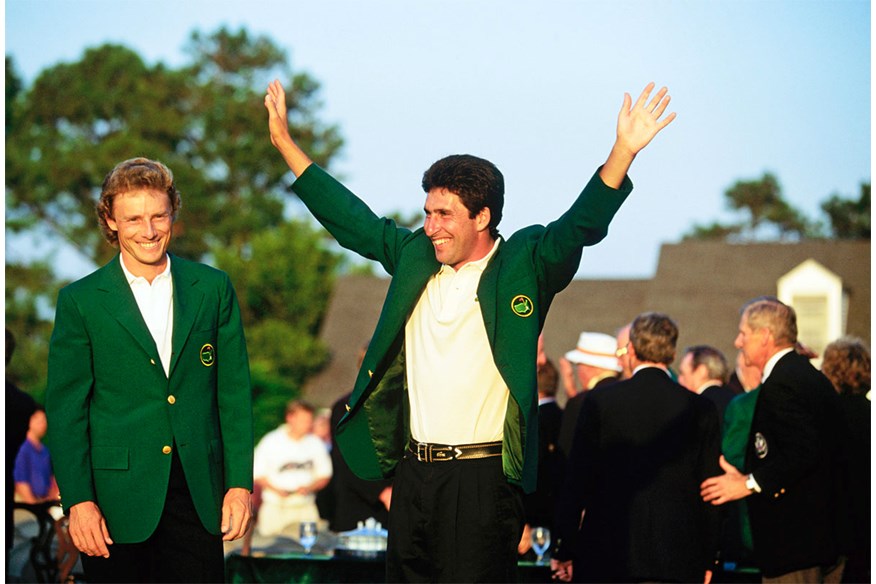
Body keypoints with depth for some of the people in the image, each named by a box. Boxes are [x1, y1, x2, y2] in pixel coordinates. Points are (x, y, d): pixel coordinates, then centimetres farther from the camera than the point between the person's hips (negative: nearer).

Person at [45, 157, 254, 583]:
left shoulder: (213, 288, 7)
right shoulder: (81, 301, 0)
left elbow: (234, 392, 9)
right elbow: (65, 409, -1)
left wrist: (240, 483, 2)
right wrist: (77, 500, -9)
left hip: (199, 494, 2)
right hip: (117, 497, -2)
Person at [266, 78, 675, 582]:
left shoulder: (523, 265, -2)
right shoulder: (413, 257, 13)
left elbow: (582, 225, -15)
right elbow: (350, 219, 23)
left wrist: (624, 151, -29)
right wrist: (285, 141, 25)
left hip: (483, 478, -6)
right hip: (413, 473, 6)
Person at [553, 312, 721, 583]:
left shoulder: (600, 401, -1)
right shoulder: (700, 409, 2)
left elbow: (577, 479, 0)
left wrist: (564, 550, 6)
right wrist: (708, 559, 13)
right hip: (679, 560, 1)